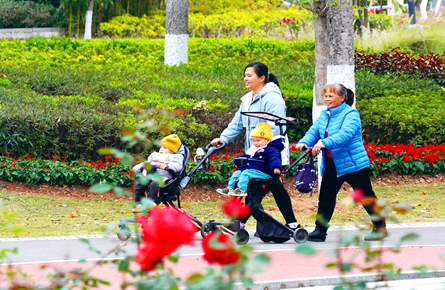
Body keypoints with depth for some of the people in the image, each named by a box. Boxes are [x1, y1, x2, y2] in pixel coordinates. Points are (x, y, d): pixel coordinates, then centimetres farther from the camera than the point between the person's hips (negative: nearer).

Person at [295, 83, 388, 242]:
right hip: (332, 165, 7)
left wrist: (324, 143, -43)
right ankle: (320, 230, 6)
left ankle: (380, 228, 15)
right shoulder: (324, 115, 10)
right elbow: (314, 131, 3)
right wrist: (303, 143, -19)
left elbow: (345, 134, -30)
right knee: (326, 196, 1)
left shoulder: (351, 114, -14)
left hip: (353, 163, -7)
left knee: (365, 196, 3)